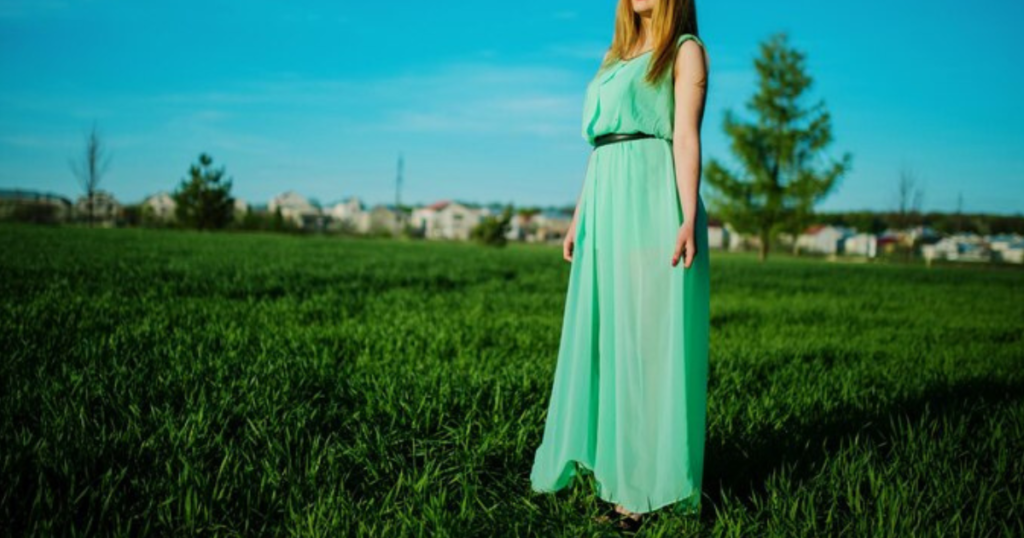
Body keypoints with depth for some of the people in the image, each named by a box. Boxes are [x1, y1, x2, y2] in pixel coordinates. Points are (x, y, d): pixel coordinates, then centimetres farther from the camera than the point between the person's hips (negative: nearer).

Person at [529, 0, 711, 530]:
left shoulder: (685, 50, 4)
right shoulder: (616, 57, 23)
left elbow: (686, 137, -8)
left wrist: (688, 219, -17)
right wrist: (579, 217, 16)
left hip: (654, 204, -7)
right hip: (608, 208, 7)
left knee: (650, 337, -7)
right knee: (605, 335, 7)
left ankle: (651, 483, -1)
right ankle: (612, 459, 17)